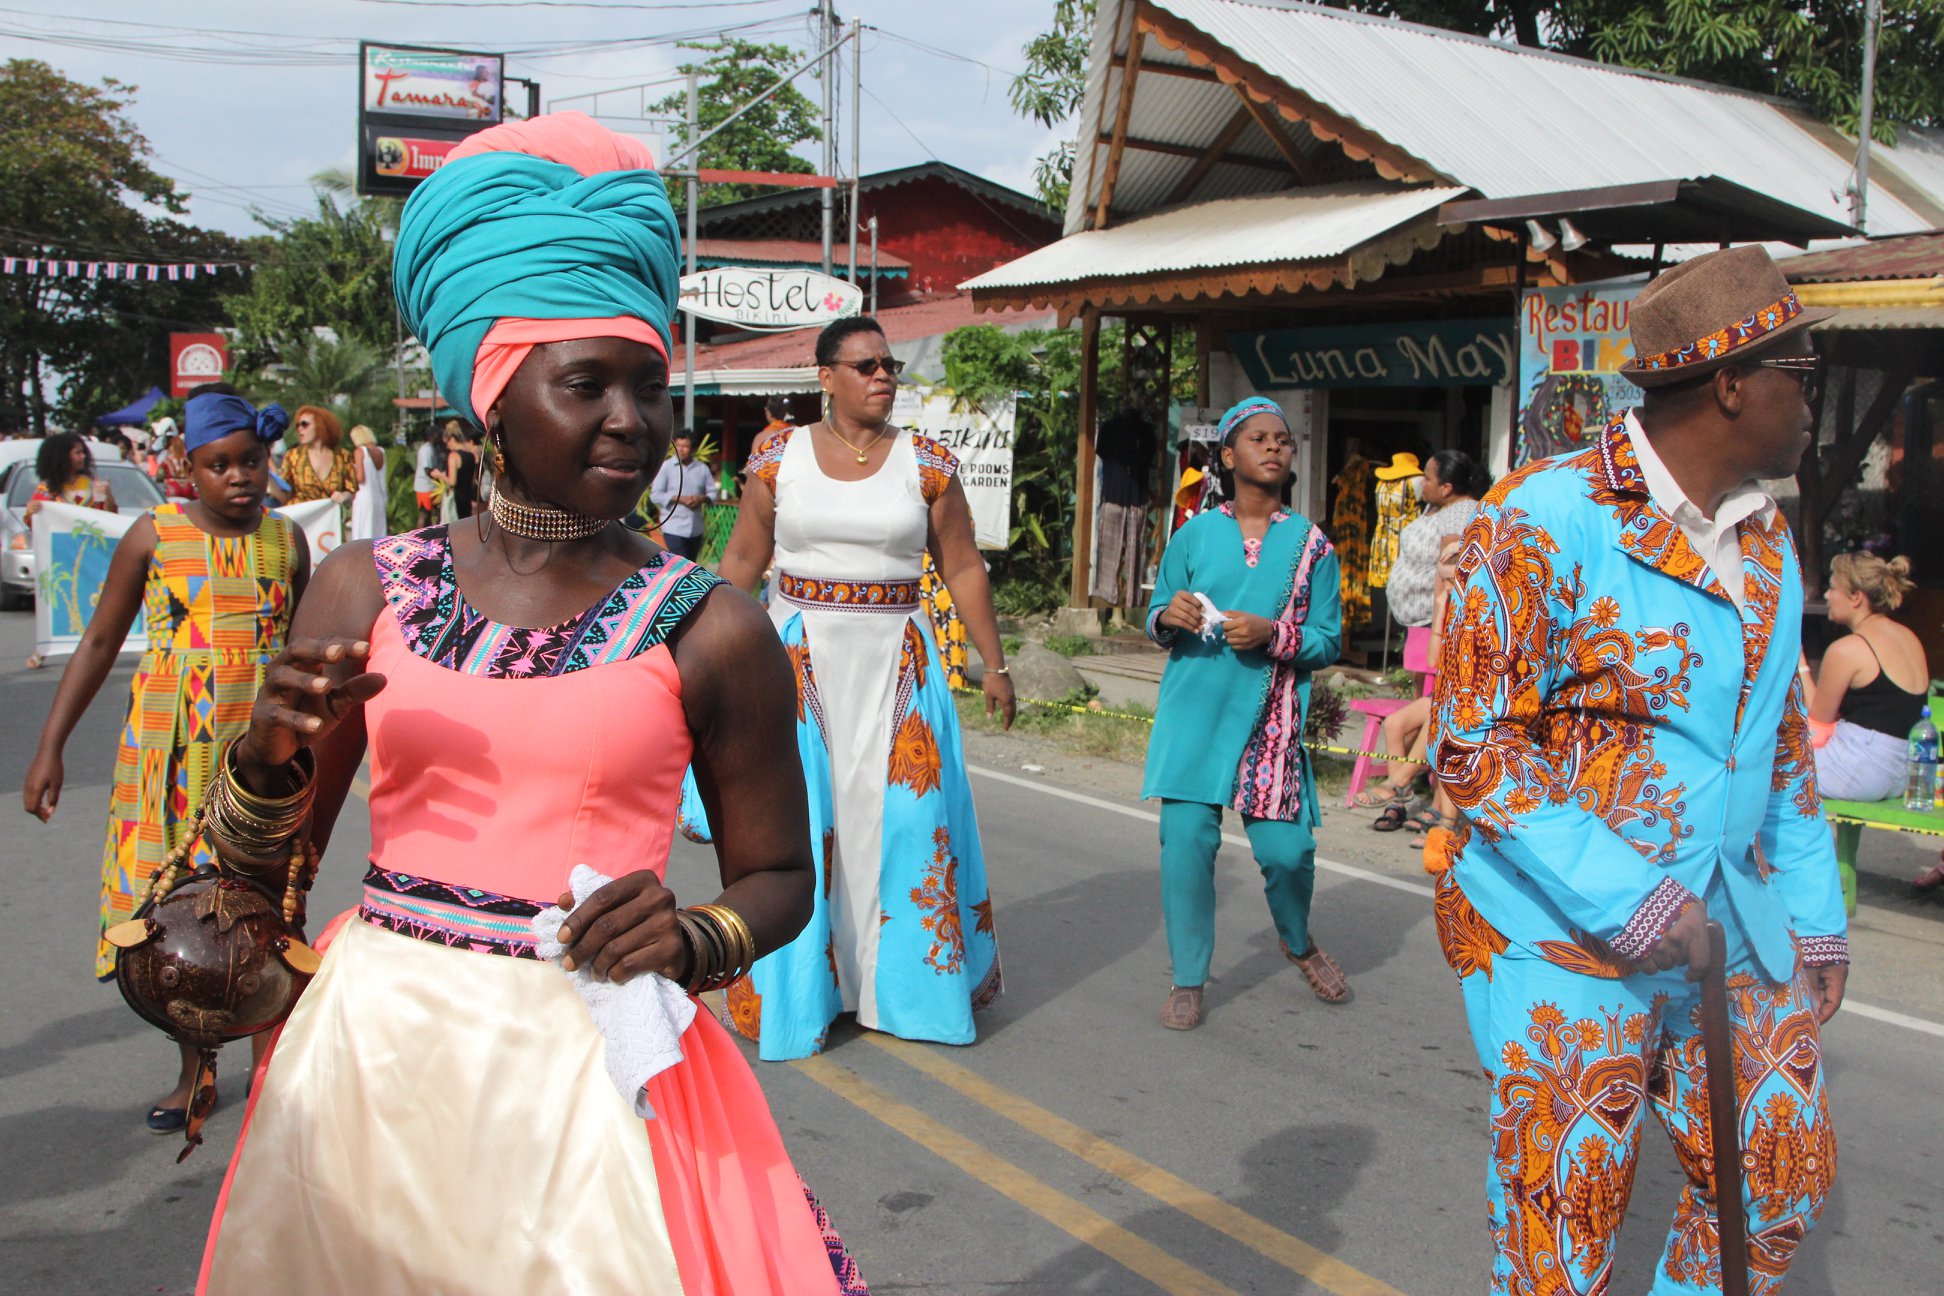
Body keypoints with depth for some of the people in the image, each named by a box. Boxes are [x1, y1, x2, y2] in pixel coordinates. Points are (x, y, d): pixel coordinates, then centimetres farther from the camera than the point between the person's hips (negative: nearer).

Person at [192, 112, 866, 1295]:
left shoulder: (710, 631, -6)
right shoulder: (368, 589, 3)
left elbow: (779, 877, 3)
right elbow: (264, 858, 8)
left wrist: (694, 941, -17)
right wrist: (273, 748, -12)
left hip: (585, 1075, -2)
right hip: (368, 1060, 3)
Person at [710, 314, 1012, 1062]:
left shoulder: (926, 464, 1)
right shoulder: (779, 457, 2)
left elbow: (963, 567, 5)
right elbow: (741, 562, 8)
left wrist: (994, 663, 4)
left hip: (897, 661, 0)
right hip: (801, 656, 0)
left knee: (905, 814, 2)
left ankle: (906, 979, 20)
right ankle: (799, 986, 18)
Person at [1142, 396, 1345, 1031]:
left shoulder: (1311, 543, 6)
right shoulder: (1194, 534, 8)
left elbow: (1329, 640, 4)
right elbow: (1156, 622, 14)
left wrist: (1273, 634, -14)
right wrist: (1169, 617, -10)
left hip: (1271, 720, 0)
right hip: (1193, 715, 1)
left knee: (1287, 848, -4)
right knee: (1186, 838, -6)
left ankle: (1298, 943, 30)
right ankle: (1188, 980, 12)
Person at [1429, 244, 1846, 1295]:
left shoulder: (1765, 539, 9)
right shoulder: (1542, 522, -16)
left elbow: (1781, 743, 18)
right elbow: (1473, 746, -19)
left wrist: (1816, 918, 14)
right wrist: (1621, 901, -24)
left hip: (1726, 923, 7)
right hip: (1565, 934, -7)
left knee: (1782, 1179, 14)